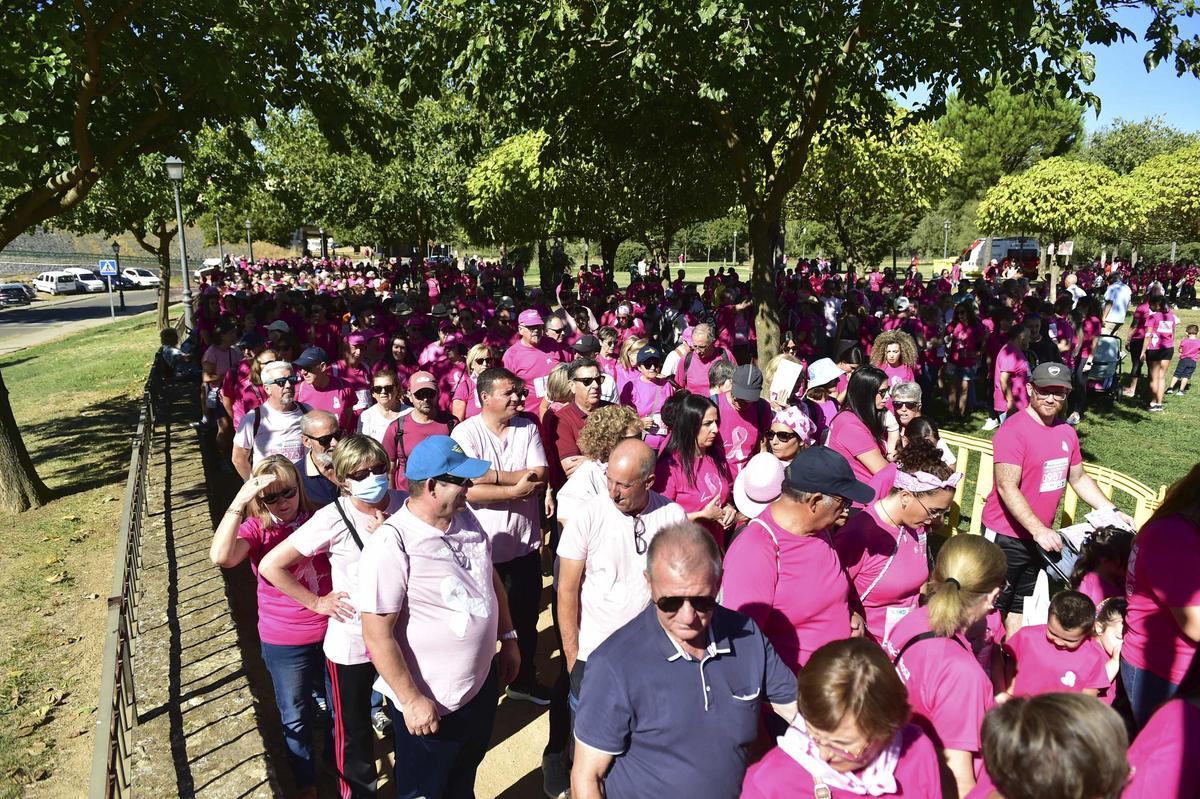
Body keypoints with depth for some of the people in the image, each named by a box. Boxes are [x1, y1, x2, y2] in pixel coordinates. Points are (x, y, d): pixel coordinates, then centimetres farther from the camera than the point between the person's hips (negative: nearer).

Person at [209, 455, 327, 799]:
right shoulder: (256, 528, -13)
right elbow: (221, 556, -33)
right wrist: (239, 500, -37)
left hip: (331, 632, 2)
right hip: (284, 642, -1)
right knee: (296, 718, 16)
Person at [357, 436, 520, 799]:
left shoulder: (466, 518, -5)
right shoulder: (392, 543, -27)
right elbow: (378, 636, -23)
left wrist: (508, 638, 12)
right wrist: (412, 700, -18)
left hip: (483, 683, 6)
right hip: (430, 704, -6)